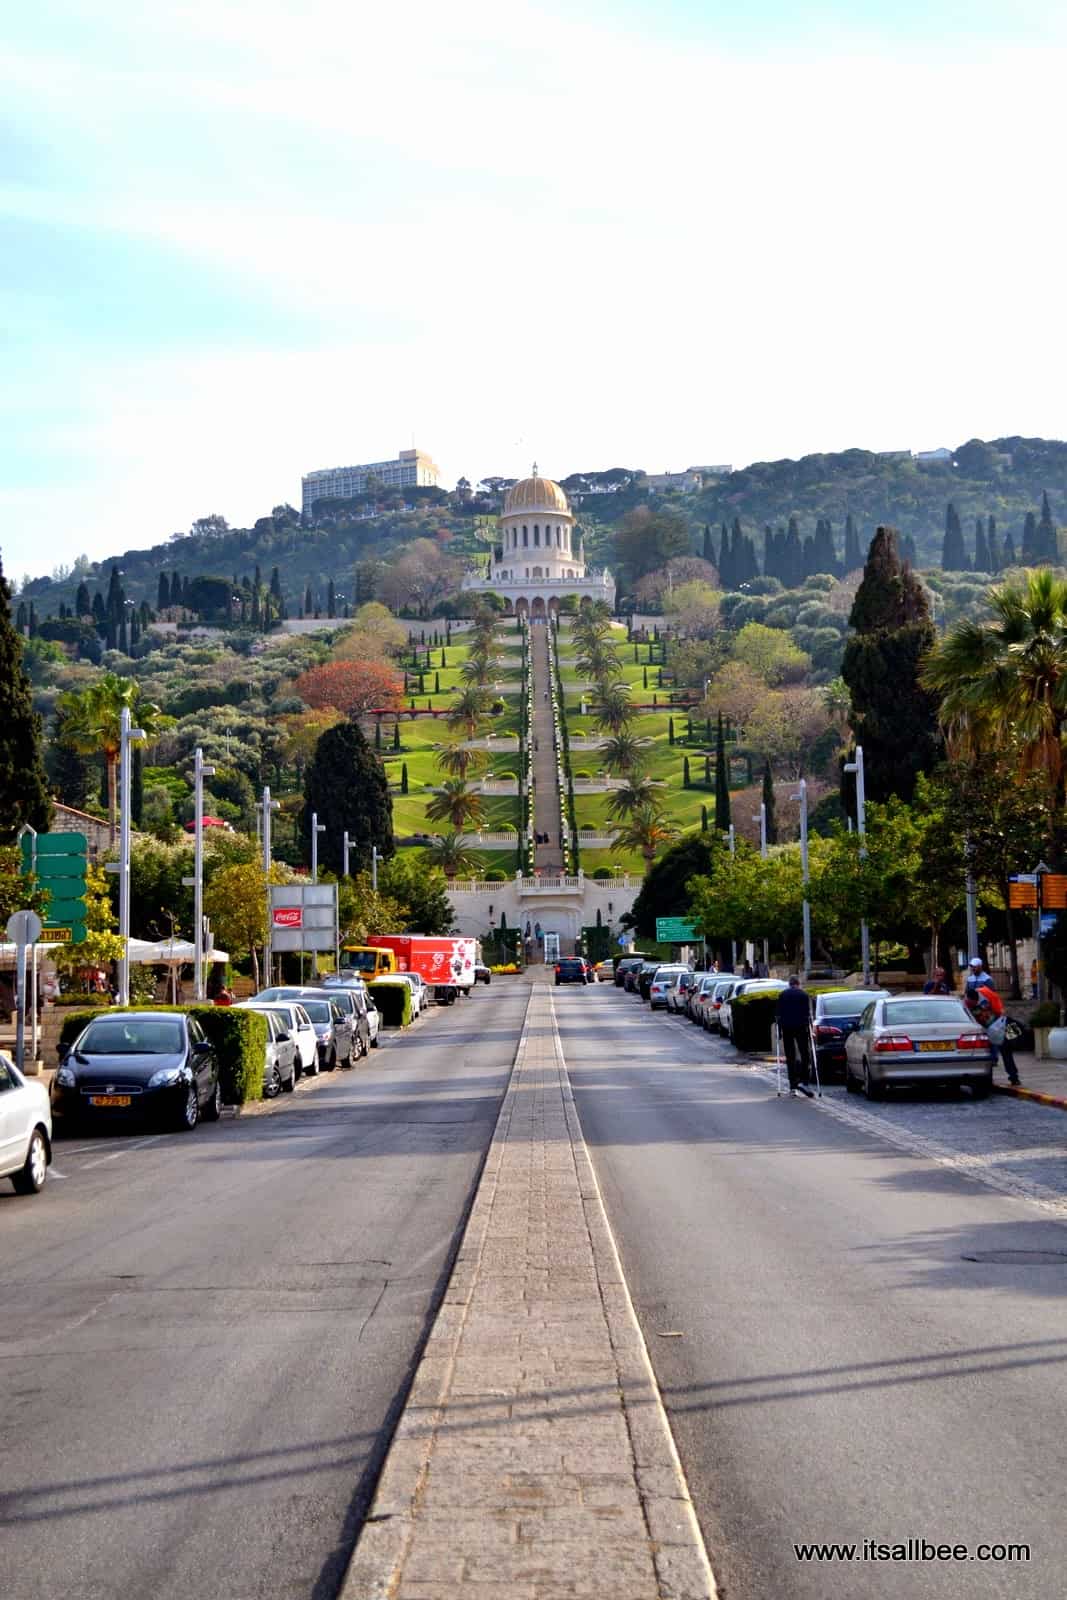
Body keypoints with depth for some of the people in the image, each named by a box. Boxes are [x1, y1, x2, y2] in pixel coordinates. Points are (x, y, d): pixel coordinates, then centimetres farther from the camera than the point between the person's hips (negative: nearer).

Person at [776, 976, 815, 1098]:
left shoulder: (782, 995, 9)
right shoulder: (805, 994, 4)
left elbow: (779, 1014, 6)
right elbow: (808, 1013, -1)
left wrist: (779, 1030, 8)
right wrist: (810, 1029, 1)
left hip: (786, 1028, 2)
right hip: (801, 1027, -2)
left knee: (790, 1058, 4)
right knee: (805, 1055, 4)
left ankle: (792, 1087, 1)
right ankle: (803, 1082, -13)